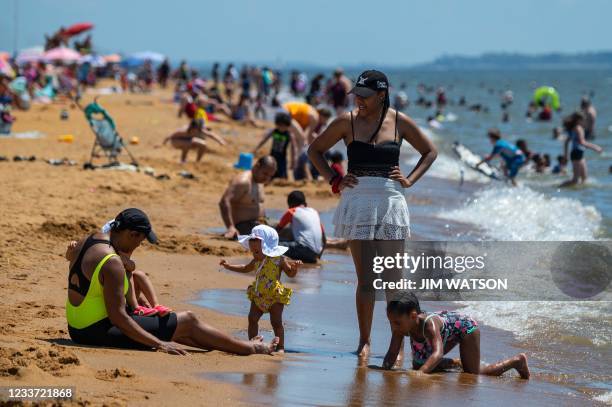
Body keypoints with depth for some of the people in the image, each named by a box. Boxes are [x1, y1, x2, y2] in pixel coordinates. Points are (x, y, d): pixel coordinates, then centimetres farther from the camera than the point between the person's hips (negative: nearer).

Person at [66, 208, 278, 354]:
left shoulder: (84, 242, 5)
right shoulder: (112, 262, -24)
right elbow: (117, 316, -25)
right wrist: (159, 344, -22)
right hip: (101, 332, -10)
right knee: (188, 322, 1)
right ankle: (250, 348, 14)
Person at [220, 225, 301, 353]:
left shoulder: (279, 260, -9)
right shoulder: (256, 261, 8)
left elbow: (291, 274, -3)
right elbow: (245, 268, 27)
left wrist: (295, 268, -25)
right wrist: (229, 266, 24)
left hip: (275, 297, -6)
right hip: (258, 296, 6)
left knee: (276, 322, -5)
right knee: (252, 318, 1)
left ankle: (280, 346, 1)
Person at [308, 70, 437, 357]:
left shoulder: (400, 122, 3)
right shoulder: (347, 122, 1)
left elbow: (430, 152, 17)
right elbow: (315, 150, 13)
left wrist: (409, 180, 4)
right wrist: (334, 180, 3)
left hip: (391, 202, 1)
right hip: (357, 201, -1)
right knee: (365, 279, -4)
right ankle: (364, 341, 6)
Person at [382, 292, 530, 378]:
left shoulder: (429, 325, -45)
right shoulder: (403, 324, -26)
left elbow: (438, 353, -57)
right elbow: (392, 354, -20)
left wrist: (422, 371, -71)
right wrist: (384, 369, -38)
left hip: (465, 326, -7)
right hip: (449, 334, 7)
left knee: (473, 373, -8)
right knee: (418, 366, 9)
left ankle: (517, 361, 11)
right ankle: (453, 364, 31)